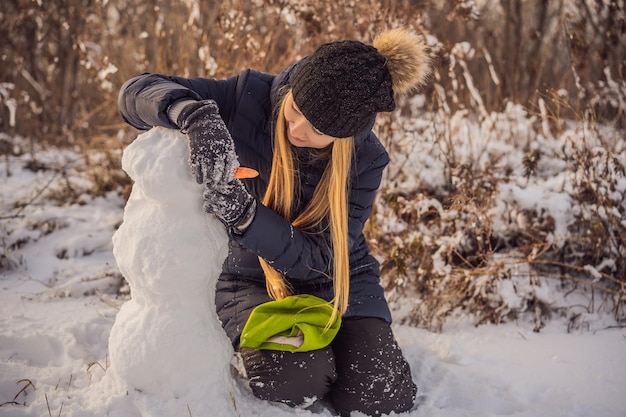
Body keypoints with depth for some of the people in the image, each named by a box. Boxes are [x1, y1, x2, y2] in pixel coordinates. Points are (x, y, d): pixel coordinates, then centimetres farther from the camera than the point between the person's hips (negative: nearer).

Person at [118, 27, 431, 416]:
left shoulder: (365, 160, -18)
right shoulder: (249, 98, -20)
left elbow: (319, 258, -23)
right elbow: (138, 92, -23)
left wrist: (243, 213, -40)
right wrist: (195, 114, -47)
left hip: (335, 280, 2)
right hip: (248, 278, -1)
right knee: (294, 379, -29)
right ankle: (244, 343, 5)